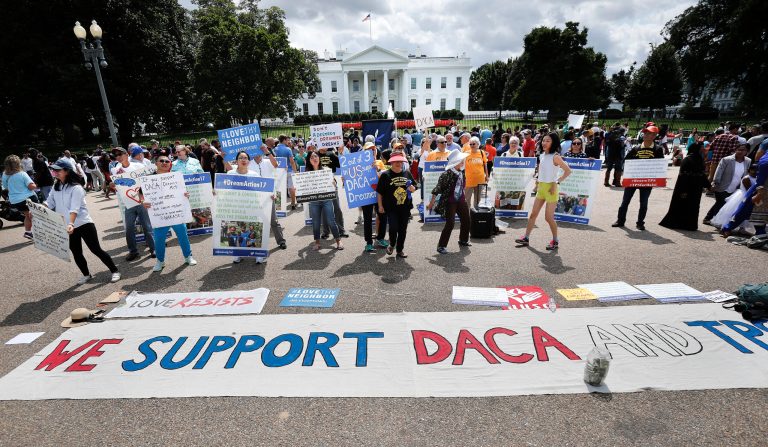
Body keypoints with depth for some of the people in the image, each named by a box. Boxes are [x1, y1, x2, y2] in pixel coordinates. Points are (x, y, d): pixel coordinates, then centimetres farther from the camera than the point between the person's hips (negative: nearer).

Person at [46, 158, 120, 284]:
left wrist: (71, 224, -38)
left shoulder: (76, 188, -15)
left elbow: (74, 209, -26)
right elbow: (49, 203, 7)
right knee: (76, 253, 13)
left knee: (96, 249, -4)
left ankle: (115, 271, 4)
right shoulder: (56, 187, 6)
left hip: (84, 224, -7)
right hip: (68, 227, 7)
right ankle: (86, 275, 29)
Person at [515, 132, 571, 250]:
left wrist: (557, 182, -18)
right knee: (533, 214, 8)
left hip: (550, 188, -7)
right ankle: (526, 238, 15)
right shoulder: (542, 155, 9)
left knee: (548, 217, -2)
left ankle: (555, 241, 16)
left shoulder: (555, 156, -12)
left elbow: (568, 171, -16)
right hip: (540, 187, 7)